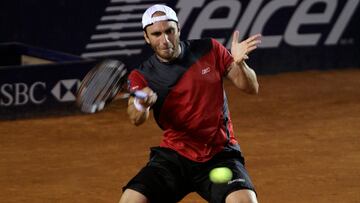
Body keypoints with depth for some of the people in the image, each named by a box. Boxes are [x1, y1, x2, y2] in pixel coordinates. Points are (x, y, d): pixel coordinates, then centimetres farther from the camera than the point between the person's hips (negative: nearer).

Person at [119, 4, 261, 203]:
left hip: (220, 155, -1)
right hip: (173, 156, 1)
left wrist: (240, 63, -22)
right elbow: (136, 119, -22)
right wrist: (141, 104, -46)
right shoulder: (142, 76, -3)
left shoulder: (210, 51, -1)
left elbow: (251, 88, 0)